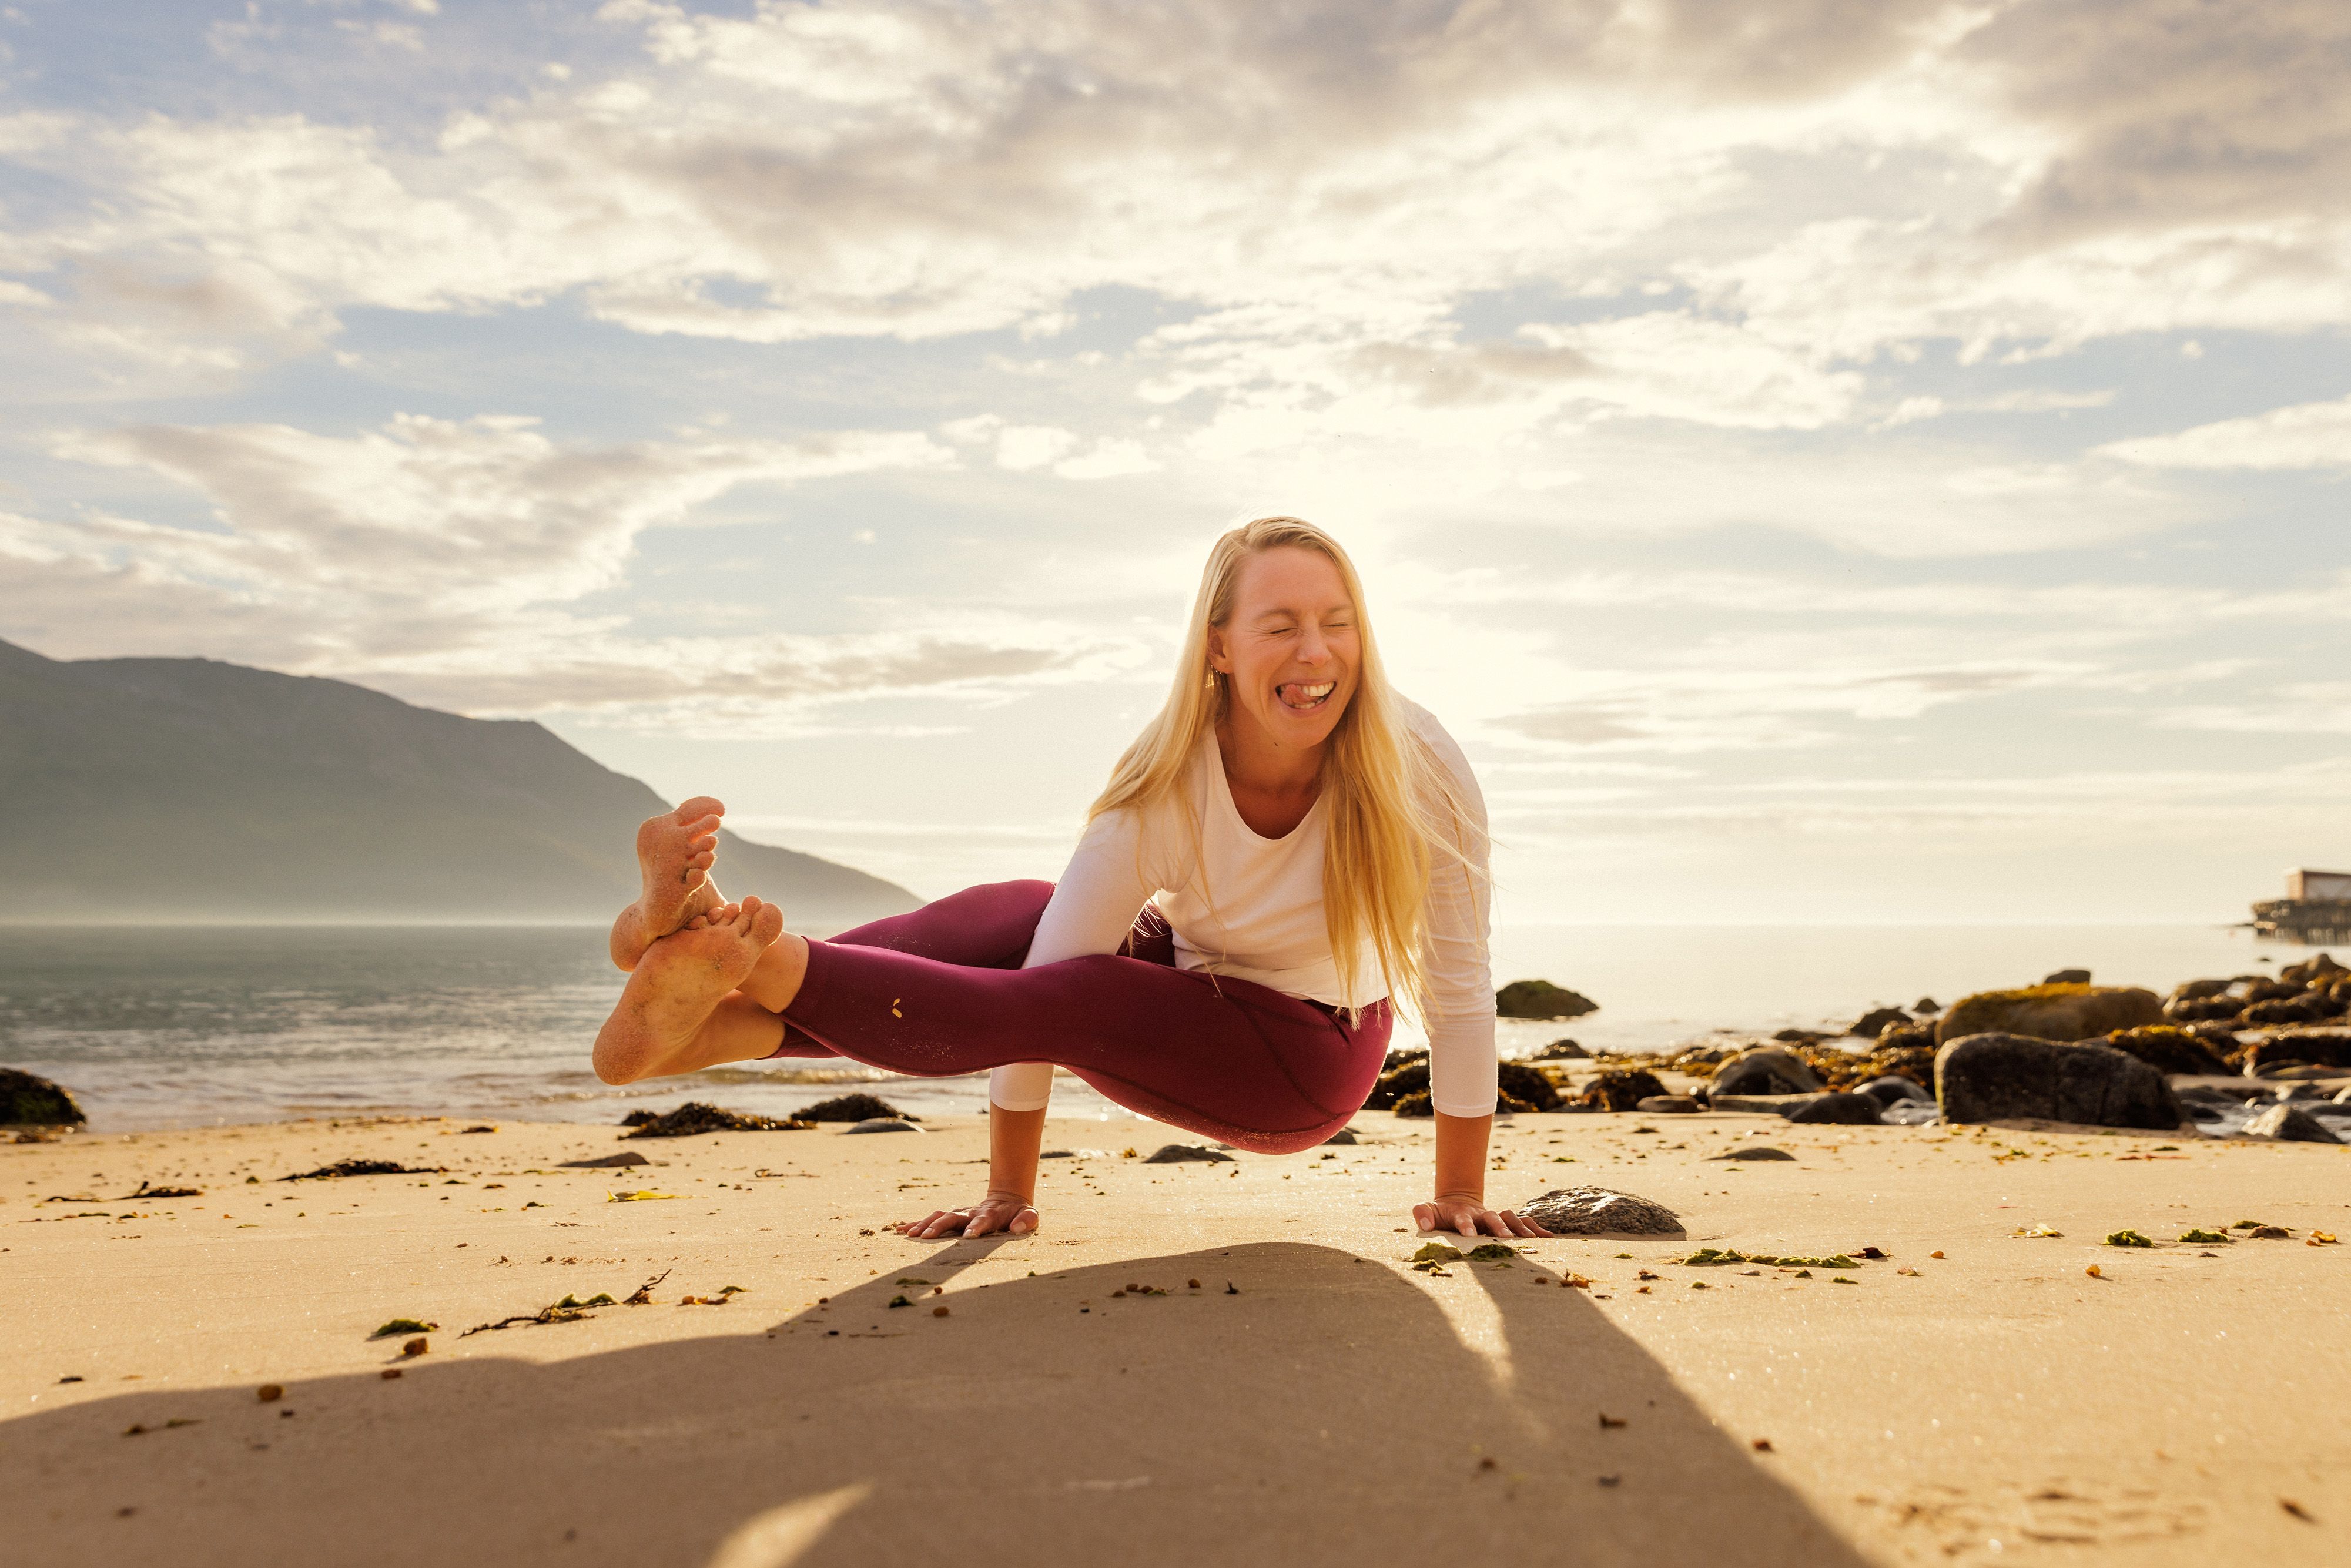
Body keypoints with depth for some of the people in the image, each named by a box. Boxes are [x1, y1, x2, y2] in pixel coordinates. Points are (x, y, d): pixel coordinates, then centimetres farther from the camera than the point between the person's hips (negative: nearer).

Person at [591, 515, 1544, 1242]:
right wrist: (1009, 1190, -20)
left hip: (1305, 1061, -2)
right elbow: (1048, 956, -22)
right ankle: (721, 1015, -41)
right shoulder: (1170, 785, -23)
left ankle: (753, 963, -38)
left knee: (1061, 1001, -29)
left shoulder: (1421, 769, -27)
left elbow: (1459, 985, -19)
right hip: (1190, 973, 3)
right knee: (1008, 916, -26)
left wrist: (1460, 1192, -12)